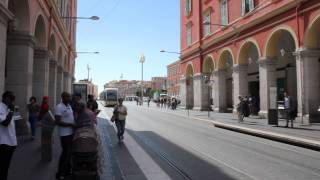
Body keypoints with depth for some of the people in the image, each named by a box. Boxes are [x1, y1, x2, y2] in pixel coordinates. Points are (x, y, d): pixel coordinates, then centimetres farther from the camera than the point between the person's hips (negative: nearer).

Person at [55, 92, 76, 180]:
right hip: (65, 134, -8)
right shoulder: (59, 107, -17)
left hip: (71, 132, 8)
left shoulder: (69, 105, 9)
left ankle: (67, 170, 32)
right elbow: (58, 122, -23)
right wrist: (70, 124, -23)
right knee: (65, 153, -2)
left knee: (69, 152, 17)